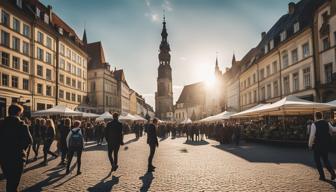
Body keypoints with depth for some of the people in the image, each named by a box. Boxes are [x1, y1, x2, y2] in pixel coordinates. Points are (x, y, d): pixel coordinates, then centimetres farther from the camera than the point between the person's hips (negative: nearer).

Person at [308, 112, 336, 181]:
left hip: (318, 145, -5)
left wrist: (310, 144, -4)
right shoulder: (326, 123, -1)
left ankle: (322, 176, 13)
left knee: (317, 160, 12)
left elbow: (312, 136, -15)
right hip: (327, 144, 5)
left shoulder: (314, 125, -15)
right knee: (325, 159, 19)